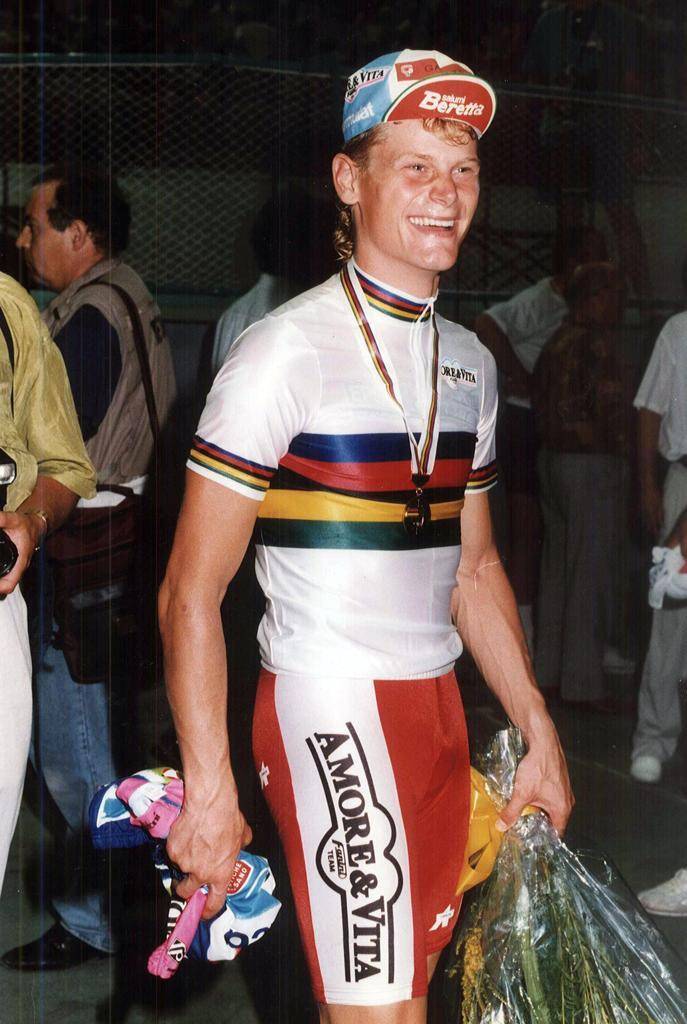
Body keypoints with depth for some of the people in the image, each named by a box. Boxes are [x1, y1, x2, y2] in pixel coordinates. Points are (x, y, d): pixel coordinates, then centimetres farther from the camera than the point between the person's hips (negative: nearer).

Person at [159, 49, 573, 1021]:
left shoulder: (470, 361, 11)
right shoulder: (286, 350, -11)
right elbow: (191, 593, -12)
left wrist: (539, 730, 17)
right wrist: (209, 792, -17)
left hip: (437, 707, 7)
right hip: (327, 710, -7)